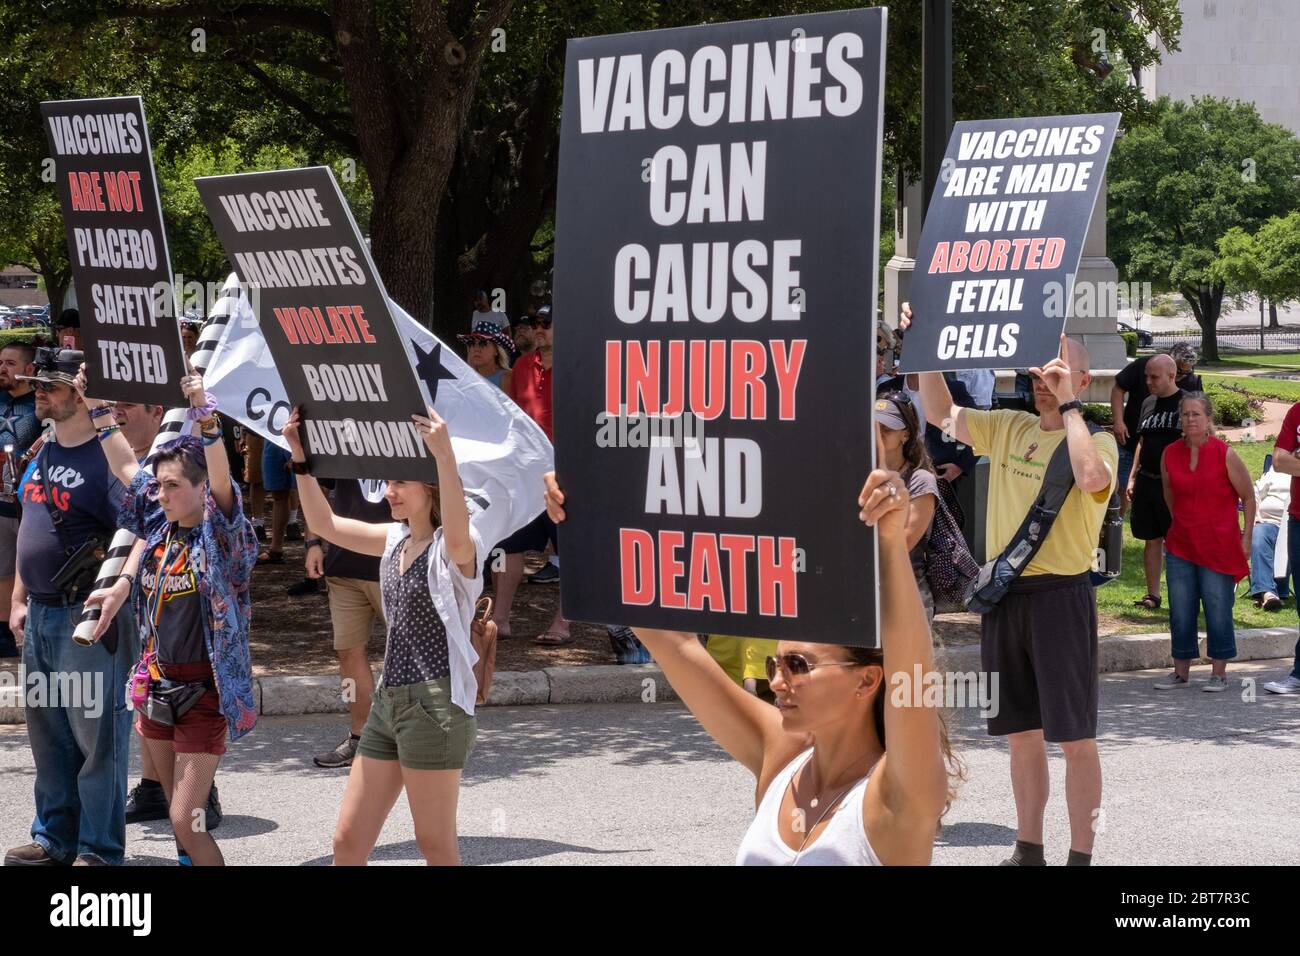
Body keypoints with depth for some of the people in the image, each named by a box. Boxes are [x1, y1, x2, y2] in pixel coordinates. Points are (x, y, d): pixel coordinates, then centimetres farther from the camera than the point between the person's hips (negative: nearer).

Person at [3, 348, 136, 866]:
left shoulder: (105, 456, -14)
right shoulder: (43, 454, 13)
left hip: (87, 618, -9)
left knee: (97, 734, -2)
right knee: (48, 731, 16)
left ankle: (99, 848, 6)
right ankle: (54, 838, 28)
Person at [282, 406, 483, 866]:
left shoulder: (453, 547, -12)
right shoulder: (396, 539, 12)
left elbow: (459, 536, -36)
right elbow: (326, 524, 16)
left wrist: (445, 456, -47)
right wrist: (301, 457, 5)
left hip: (435, 704, -8)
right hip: (389, 701, 8)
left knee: (436, 846, 0)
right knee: (347, 841, 9)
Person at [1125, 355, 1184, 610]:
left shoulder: (1186, 403, -6)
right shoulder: (1148, 403, 13)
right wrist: (1132, 477, 15)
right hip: (1146, 481, 6)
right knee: (1152, 540, 9)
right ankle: (1152, 595, 14)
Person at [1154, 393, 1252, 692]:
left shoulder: (1225, 455, -9)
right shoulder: (1170, 454, 1)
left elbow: (1248, 497, -1)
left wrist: (1246, 537, -2)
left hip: (1219, 547, -4)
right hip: (1181, 546, 4)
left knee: (1218, 610, 0)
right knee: (1180, 611, 6)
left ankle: (1219, 673, 11)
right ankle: (1181, 671, 16)